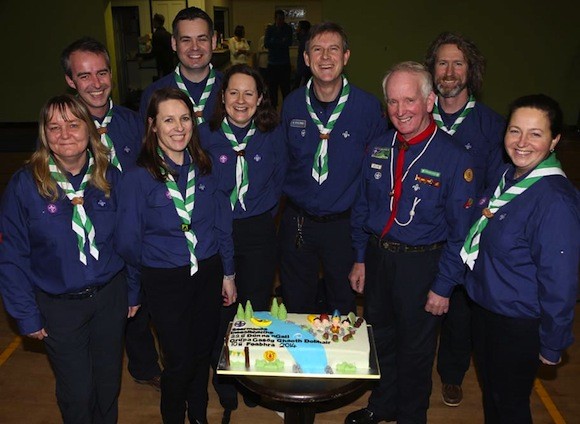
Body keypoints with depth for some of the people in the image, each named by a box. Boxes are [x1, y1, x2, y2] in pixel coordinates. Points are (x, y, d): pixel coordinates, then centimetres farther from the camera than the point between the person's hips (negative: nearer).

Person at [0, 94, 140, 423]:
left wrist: (133, 291, 6)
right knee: (77, 393, 12)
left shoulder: (110, 178, -5)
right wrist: (27, 315, -7)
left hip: (111, 296, 2)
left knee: (109, 384, 19)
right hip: (59, 307, -2)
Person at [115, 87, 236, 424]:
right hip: (166, 281, -3)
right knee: (180, 361, 8)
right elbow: (128, 242, -7)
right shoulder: (139, 177, -15)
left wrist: (228, 273, 7)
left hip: (208, 273, 4)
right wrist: (156, 265, 6)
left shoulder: (204, 169, -2)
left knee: (204, 352, 18)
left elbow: (223, 225, 5)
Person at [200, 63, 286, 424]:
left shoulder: (272, 135, -2)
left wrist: (266, 210, 5)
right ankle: (226, 393, 30)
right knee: (221, 313, 6)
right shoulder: (205, 134, -7)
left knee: (257, 311, 9)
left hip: (258, 234, 1)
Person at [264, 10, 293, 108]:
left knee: (286, 88, -3)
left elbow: (289, 42, -10)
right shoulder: (270, 29, 6)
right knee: (272, 88, 2)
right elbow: (266, 44, -6)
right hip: (272, 64, 1)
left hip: (285, 64, -1)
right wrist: (281, 42, -10)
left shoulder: (288, 28, 5)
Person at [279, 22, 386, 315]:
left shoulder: (367, 106, -10)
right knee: (296, 310, 18)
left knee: (343, 309, 17)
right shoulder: (292, 104, -2)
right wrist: (285, 194, 6)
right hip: (296, 222, 2)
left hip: (343, 223, -2)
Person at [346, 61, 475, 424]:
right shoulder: (378, 149, -1)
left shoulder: (454, 158, -17)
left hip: (422, 264, -4)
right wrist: (361, 258, 8)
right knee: (380, 339, 21)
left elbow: (460, 231, -13)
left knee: (415, 349, 15)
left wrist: (443, 286, -13)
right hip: (377, 257, 5)